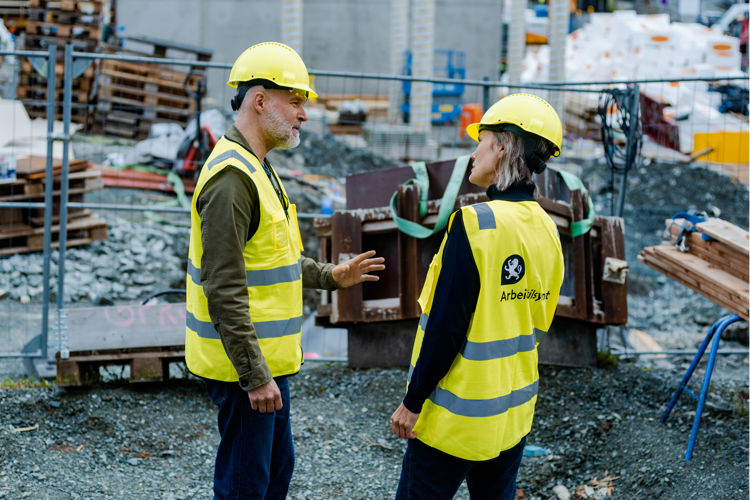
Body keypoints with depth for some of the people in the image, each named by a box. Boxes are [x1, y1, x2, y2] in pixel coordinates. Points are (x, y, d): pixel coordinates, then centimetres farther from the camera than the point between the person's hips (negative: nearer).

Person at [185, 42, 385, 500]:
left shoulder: (257, 169, 14)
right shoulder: (231, 177, -21)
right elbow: (224, 289, -25)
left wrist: (330, 276, 17)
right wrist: (254, 376, -24)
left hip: (268, 359, 10)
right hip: (246, 363, -10)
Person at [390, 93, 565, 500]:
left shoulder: (476, 223, -19)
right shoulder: (545, 228, 3)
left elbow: (446, 324, -19)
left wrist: (413, 401, -11)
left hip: (458, 414, -7)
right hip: (515, 409, 8)